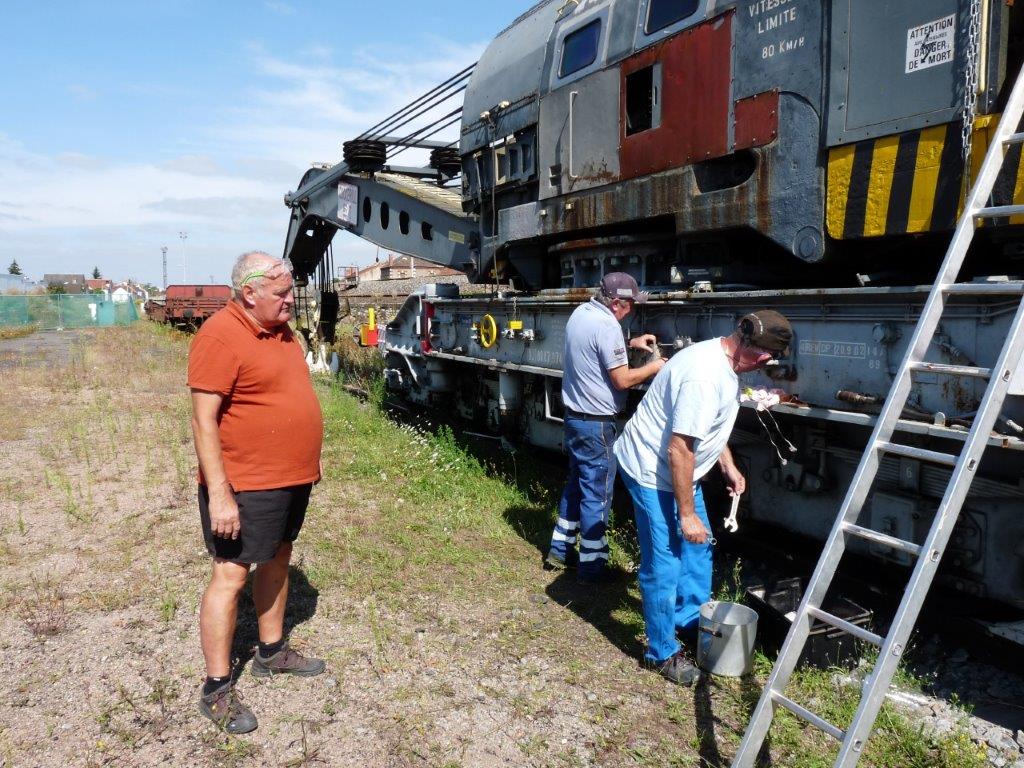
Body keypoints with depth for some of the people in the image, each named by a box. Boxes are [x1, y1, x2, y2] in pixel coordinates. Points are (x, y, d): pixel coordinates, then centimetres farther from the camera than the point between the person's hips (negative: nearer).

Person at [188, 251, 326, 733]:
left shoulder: (279, 331, 9)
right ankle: (216, 690, 10)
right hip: (246, 485, -9)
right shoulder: (221, 336, -18)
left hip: (291, 478, 9)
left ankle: (272, 652, 36)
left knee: (277, 561, 19)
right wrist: (218, 493, -24)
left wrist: (309, 462, 21)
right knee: (231, 575, -1)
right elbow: (204, 420, -21)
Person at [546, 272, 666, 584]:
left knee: (576, 484, 21)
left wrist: (630, 343, 16)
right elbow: (622, 380, -20)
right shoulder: (607, 326, -22)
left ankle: (560, 550, 30)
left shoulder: (581, 312, 6)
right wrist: (652, 368, -4)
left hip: (574, 416, 9)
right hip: (596, 423, -9)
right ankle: (592, 566, 10)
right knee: (597, 494, 1)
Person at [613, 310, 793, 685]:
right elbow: (678, 450, -31)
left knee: (697, 546, 22)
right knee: (664, 566, -1)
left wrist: (729, 467, 16)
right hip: (652, 472, -10)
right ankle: (662, 652, 17)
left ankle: (691, 618, 42)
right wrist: (687, 514, -23)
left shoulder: (723, 362, 0)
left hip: (678, 470, 10)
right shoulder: (705, 376, -32)